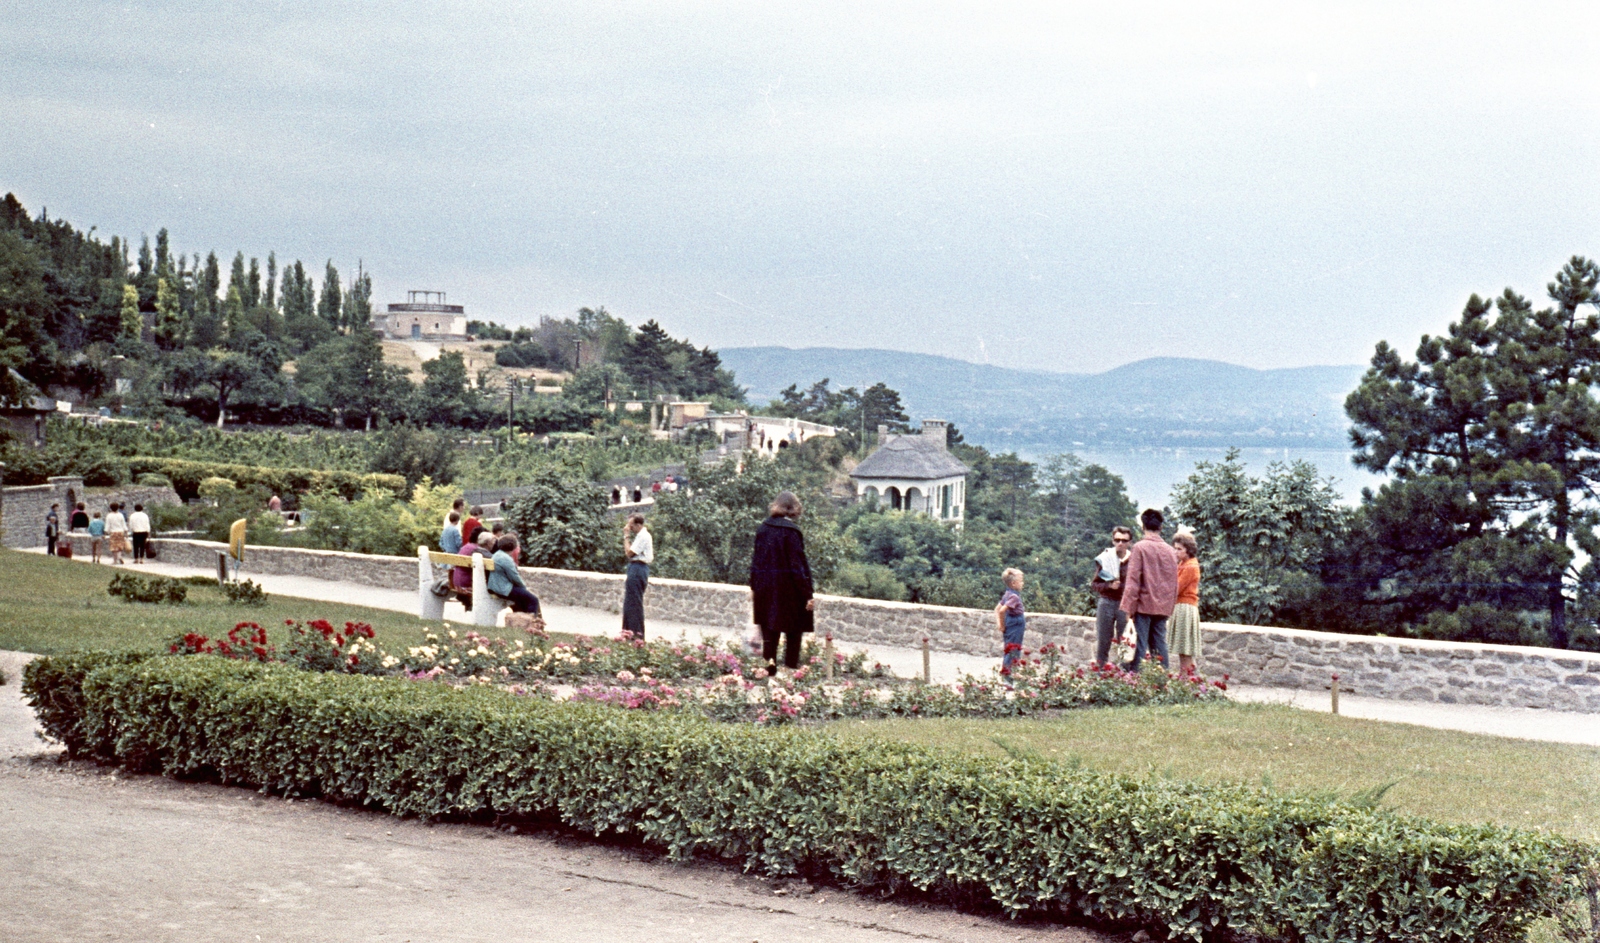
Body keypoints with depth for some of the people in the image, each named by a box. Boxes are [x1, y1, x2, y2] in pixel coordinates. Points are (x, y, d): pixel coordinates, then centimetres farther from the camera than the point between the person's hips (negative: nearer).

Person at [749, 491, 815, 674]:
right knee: (793, 631, 7)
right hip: (788, 588, -5)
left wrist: (754, 587, 17)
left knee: (769, 628, 13)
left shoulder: (763, 528, 2)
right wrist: (807, 594, -13)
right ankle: (791, 664, 8)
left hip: (765, 586, 5)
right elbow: (798, 564, -16)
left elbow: (756, 559, 8)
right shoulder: (792, 531, -15)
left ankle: (769, 659, 0)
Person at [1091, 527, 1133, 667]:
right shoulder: (1104, 559, 6)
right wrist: (1109, 585, -12)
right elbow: (1094, 584, 6)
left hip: (1125, 604, -2)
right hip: (1106, 603, 2)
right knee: (1102, 643, 6)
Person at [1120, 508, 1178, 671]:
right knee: (1159, 645, 8)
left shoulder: (1140, 547, -7)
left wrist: (1128, 608, -8)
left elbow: (1133, 580, -10)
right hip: (1163, 607, 5)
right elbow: (1174, 581, 11)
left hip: (1144, 604, -4)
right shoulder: (1169, 550, 7)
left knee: (1140, 646, -5)